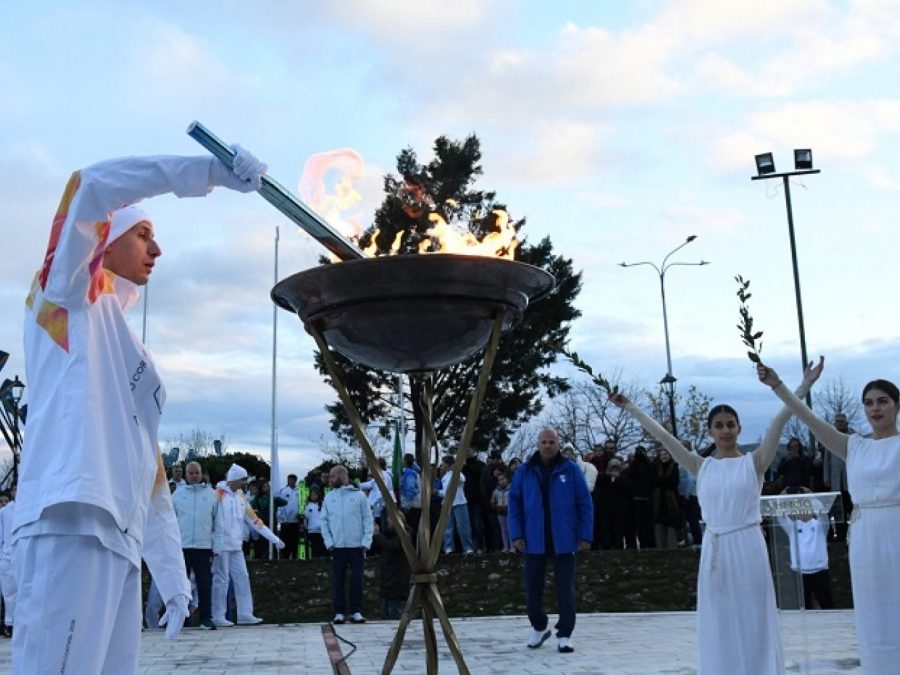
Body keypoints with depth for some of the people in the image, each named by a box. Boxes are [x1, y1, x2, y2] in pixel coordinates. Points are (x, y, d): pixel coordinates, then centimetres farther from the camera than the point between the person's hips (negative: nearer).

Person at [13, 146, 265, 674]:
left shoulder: (132, 355, 28)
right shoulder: (69, 296, 10)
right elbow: (90, 188, -9)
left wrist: (173, 577, 20)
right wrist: (211, 171, -11)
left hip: (120, 540, 8)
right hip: (72, 526, -8)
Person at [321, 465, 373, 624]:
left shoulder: (359, 495, 0)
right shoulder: (329, 497, 7)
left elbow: (368, 519, 0)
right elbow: (324, 521, 7)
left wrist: (366, 542, -8)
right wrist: (329, 542, -5)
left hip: (357, 546, -2)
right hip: (337, 547, 2)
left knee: (357, 580, 2)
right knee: (337, 580, 3)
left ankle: (356, 612, 10)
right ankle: (339, 612, 10)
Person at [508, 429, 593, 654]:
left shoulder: (571, 470, -1)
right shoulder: (525, 471, 3)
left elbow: (585, 505, -1)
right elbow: (514, 504, 4)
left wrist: (585, 536, -6)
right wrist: (516, 535, -4)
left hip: (564, 541, -2)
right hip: (534, 541, 2)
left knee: (566, 590, 2)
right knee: (532, 588, 9)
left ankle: (564, 635, 13)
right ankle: (539, 628, 30)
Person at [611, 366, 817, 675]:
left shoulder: (754, 462, 1)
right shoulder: (701, 466, 6)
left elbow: (778, 422, -7)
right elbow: (662, 435, 7)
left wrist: (804, 386, -14)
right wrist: (629, 407, 7)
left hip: (747, 547, -2)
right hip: (714, 549, 2)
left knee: (752, 623, 4)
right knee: (719, 625, 8)